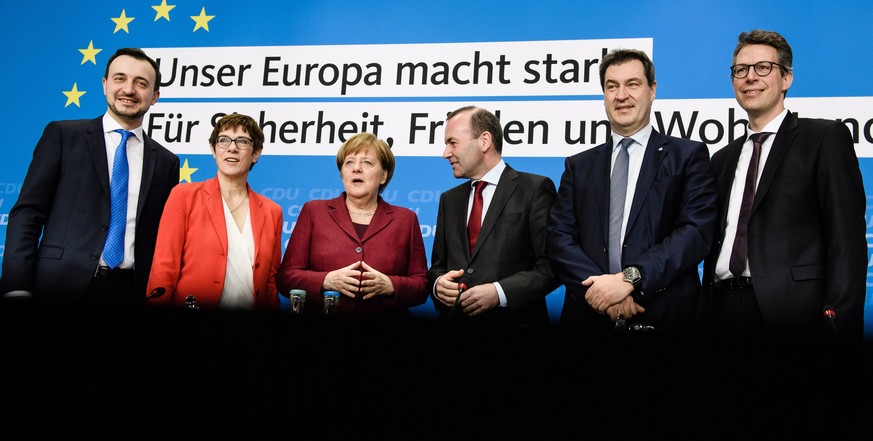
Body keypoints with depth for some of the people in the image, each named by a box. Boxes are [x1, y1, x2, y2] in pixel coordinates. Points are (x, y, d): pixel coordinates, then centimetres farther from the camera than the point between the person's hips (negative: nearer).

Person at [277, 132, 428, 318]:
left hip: (387, 316, 1)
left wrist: (390, 285, -11)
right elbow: (286, 276, 4)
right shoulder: (313, 212, 8)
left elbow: (422, 285, 7)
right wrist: (327, 280, -11)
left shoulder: (405, 219, 9)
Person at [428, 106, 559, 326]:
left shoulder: (534, 189, -5)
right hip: (454, 316, 5)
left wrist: (499, 292, -21)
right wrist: (438, 283, -6)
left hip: (513, 319, -5)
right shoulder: (450, 200, 13)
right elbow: (438, 265, 15)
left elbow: (553, 264, -11)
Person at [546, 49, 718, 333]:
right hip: (590, 317, 2)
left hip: (665, 318, -2)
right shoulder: (578, 166, 11)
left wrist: (629, 278, -19)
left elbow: (696, 232, -9)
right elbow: (558, 238, 1)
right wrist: (600, 289, -15)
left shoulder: (688, 156, 3)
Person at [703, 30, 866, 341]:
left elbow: (848, 239, -7)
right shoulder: (722, 159, 17)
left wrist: (839, 321, -16)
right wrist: (707, 311, 6)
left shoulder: (826, 138, 0)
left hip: (793, 313, -5)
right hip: (725, 313, 5)